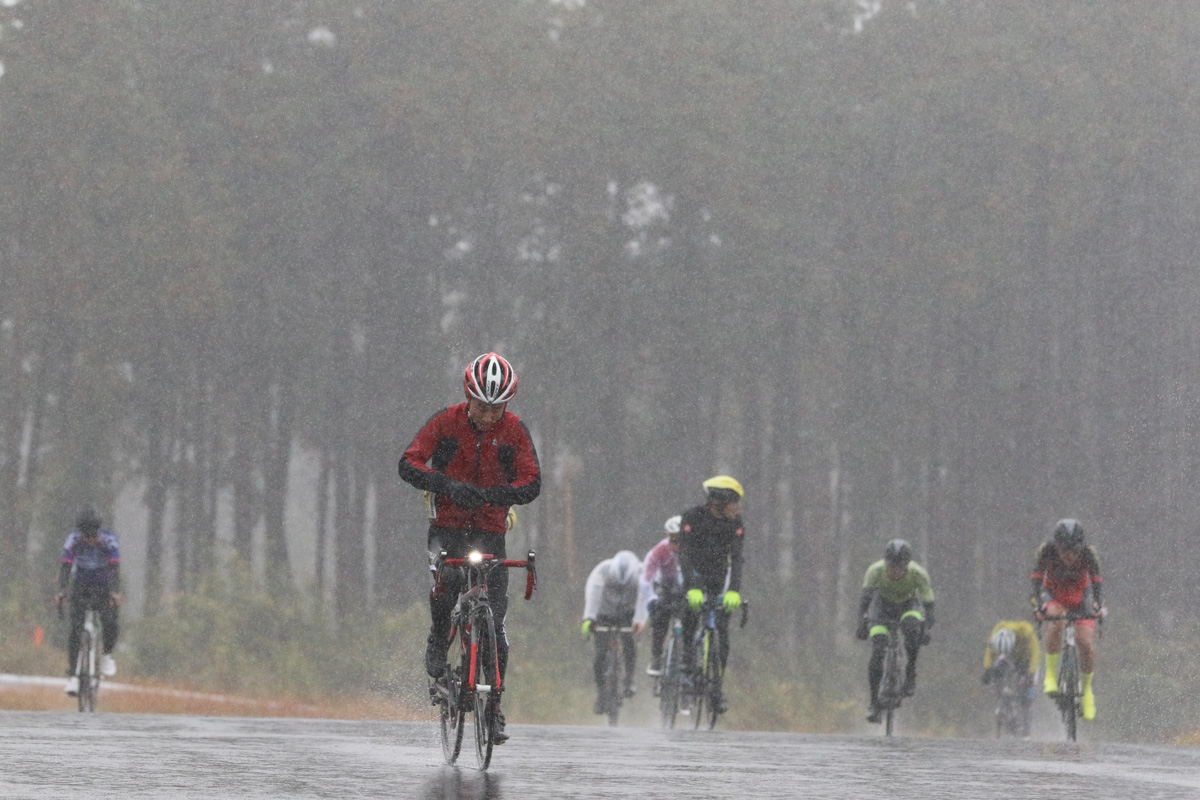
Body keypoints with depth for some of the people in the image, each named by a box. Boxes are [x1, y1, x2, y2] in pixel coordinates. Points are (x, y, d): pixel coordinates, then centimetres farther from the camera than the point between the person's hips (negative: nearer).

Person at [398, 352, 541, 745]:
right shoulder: (446, 422, -9)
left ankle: (493, 707, 4)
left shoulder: (515, 431, -7)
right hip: (448, 524, -1)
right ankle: (438, 640, -2)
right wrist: (448, 483, -33)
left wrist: (495, 493, -33)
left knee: (495, 619, -6)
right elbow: (409, 464, -15)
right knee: (448, 577, -33)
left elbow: (532, 483, -13)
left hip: (490, 529, 1)